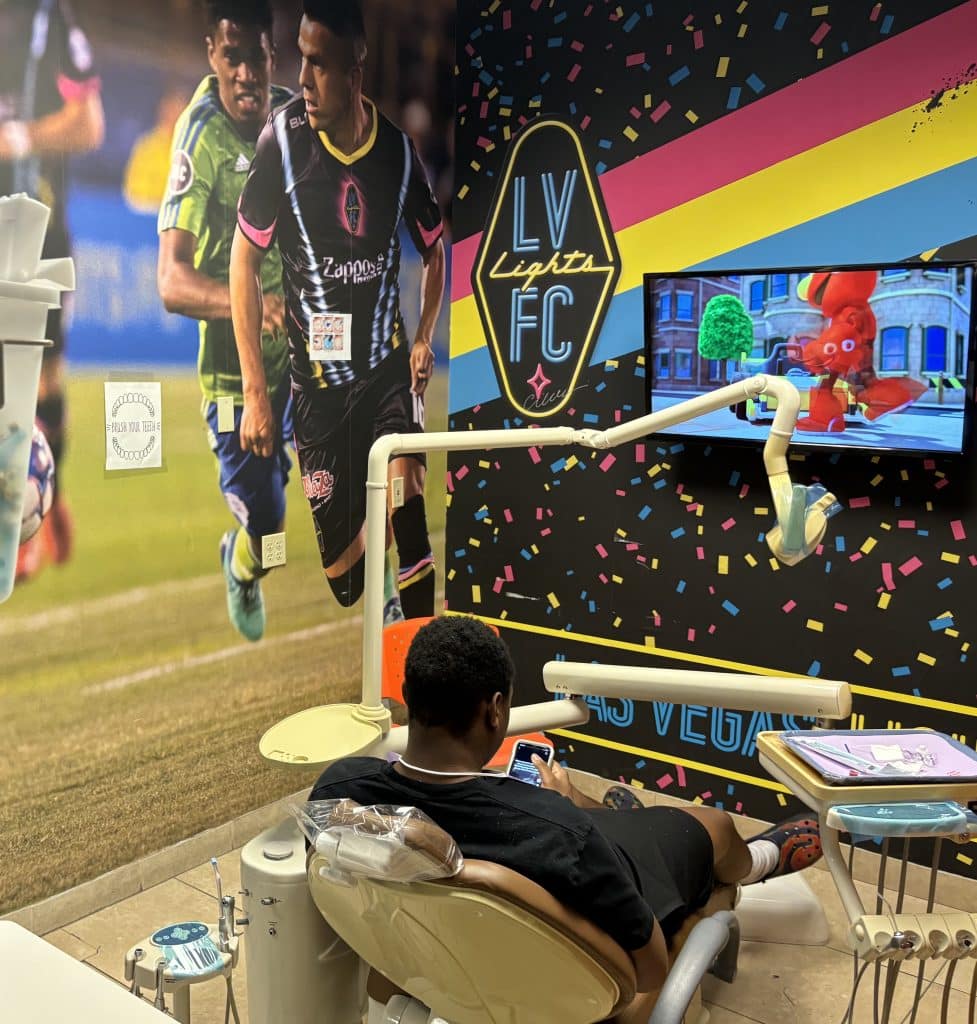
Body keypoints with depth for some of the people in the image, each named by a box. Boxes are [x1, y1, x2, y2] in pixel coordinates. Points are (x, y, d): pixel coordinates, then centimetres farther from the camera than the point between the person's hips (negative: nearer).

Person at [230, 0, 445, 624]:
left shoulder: (399, 150, -4)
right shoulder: (283, 139, -9)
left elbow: (435, 250, 14)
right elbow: (244, 260, -4)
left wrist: (425, 339, 1)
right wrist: (254, 391, -7)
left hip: (389, 366, 1)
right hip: (316, 380, -1)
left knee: (407, 499, -22)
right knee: (341, 576, 4)